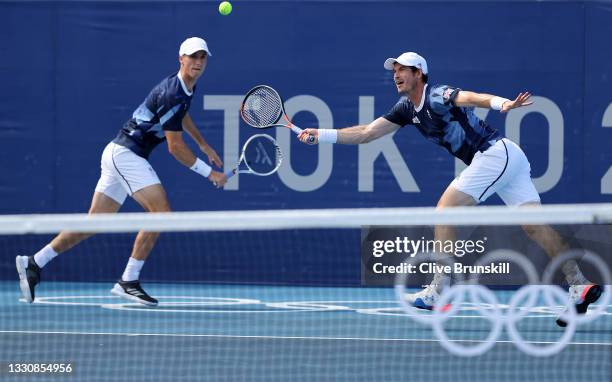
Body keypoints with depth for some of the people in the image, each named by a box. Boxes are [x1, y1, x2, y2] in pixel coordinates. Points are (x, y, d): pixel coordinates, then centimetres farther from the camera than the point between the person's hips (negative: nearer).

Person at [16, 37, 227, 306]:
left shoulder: (187, 88, 11)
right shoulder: (172, 94, -20)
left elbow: (181, 115, 36)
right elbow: (176, 148, -18)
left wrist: (204, 145, 39)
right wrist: (210, 173, -12)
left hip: (119, 154, 10)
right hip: (125, 153, -10)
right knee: (161, 211, -18)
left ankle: (33, 264, 10)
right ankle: (128, 281, -14)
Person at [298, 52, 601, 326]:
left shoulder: (437, 96, -13)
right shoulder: (408, 109, 15)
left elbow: (471, 97, -33)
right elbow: (367, 133, 21)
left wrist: (502, 103, -54)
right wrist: (321, 135, 15)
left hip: (495, 153, -9)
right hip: (508, 158, 9)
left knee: (444, 211, -8)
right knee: (535, 225, 1)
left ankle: (437, 292, -7)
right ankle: (579, 287, -5)